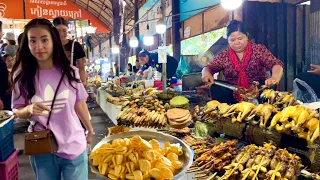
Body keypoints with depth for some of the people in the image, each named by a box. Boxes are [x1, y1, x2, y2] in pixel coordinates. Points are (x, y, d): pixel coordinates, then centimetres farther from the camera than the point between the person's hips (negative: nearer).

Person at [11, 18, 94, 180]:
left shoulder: (70, 72, -7)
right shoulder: (21, 75, -7)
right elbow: (17, 111, 2)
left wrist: (90, 130, 15)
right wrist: (29, 109, -21)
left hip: (74, 146, 0)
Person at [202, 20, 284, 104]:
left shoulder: (259, 50, -1)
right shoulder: (224, 55, 5)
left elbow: (276, 64, -9)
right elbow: (209, 68, 7)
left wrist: (274, 77, -34)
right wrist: (206, 73, -20)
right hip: (233, 95, 2)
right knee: (215, 88, -24)